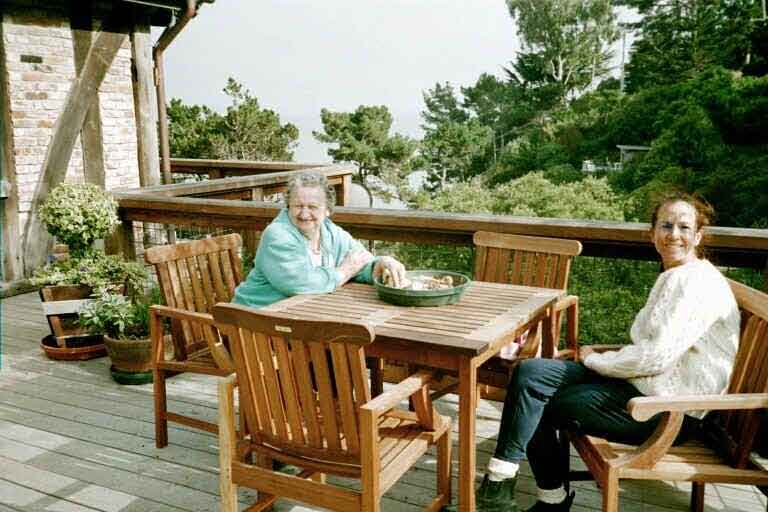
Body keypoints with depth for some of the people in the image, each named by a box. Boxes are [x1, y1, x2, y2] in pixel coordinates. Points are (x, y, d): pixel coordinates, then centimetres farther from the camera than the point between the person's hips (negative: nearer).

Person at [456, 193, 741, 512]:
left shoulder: (696, 282, -15)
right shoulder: (673, 278, 16)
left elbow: (657, 356, -21)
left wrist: (595, 360, -7)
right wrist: (600, 358, 3)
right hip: (643, 383, 9)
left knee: (536, 406, -11)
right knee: (529, 372, -6)